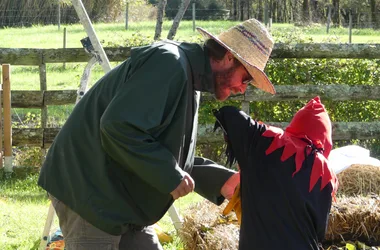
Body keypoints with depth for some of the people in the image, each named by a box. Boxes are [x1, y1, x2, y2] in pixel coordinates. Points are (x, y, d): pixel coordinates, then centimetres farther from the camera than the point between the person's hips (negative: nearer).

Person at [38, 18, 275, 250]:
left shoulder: (190, 78, 14)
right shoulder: (169, 64, -19)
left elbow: (175, 158, 19)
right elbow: (119, 127, -29)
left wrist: (224, 182, 7)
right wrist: (170, 176, -21)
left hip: (123, 201, 11)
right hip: (90, 193, -10)